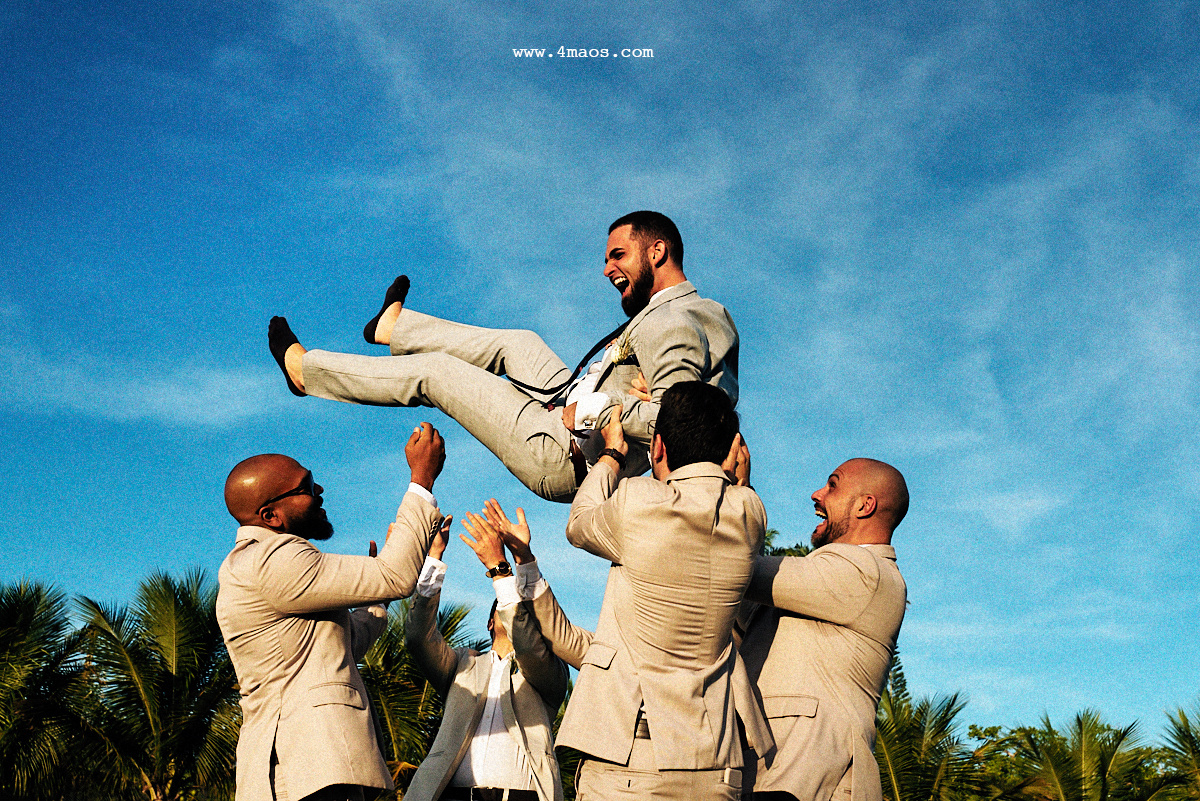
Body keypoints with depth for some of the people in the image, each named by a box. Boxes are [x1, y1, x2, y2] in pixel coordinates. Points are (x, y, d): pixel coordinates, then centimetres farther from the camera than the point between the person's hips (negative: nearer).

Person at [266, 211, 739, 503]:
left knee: (434, 370, 3)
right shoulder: (705, 313, 8)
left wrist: (589, 409, -28)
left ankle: (306, 369, 23)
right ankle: (394, 326, 47)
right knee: (518, 342, 26)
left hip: (563, 460, -10)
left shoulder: (671, 323, -24)